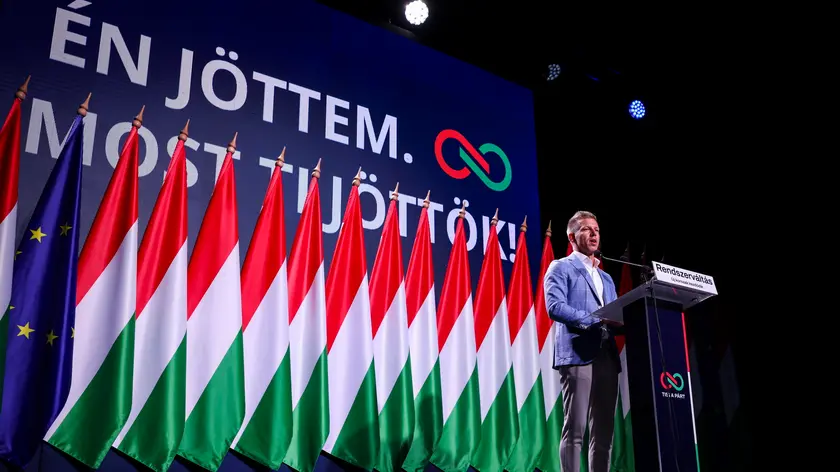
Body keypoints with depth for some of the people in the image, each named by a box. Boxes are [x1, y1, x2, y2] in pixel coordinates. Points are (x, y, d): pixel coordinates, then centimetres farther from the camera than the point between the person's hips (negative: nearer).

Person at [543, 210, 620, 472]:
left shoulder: (605, 278, 27)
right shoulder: (561, 267, 5)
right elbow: (555, 307, -11)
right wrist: (593, 321, -19)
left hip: (607, 357, 7)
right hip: (577, 355, -7)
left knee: (603, 431, 5)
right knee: (574, 429, -8)